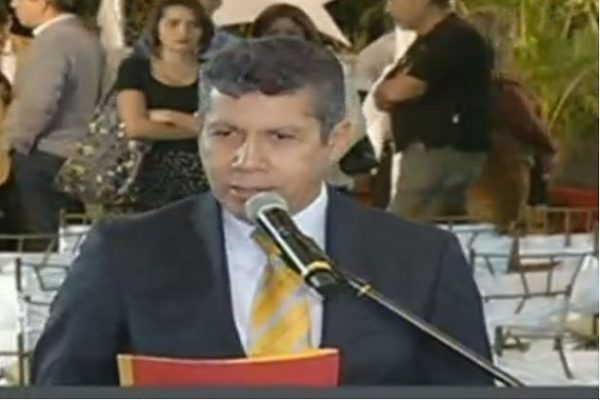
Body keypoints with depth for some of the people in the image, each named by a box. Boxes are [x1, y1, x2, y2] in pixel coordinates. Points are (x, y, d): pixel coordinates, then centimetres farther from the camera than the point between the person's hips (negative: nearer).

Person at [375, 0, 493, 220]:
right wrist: (388, 91, -5)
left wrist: (385, 89, 3)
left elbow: (400, 90, -19)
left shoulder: (456, 39, -14)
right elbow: (386, 97, 18)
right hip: (430, 151, 10)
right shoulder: (427, 42, 18)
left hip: (444, 152, -10)